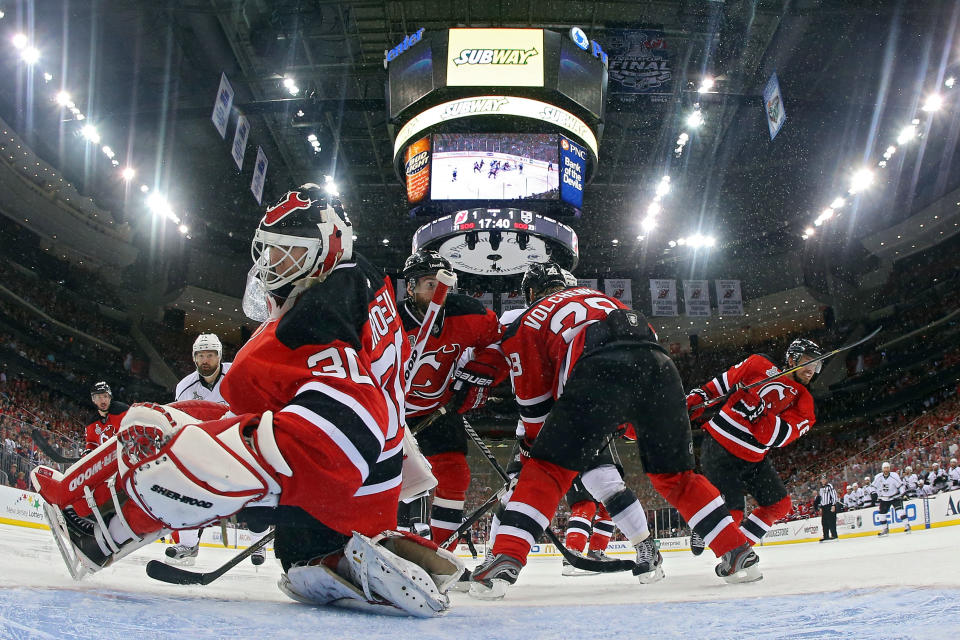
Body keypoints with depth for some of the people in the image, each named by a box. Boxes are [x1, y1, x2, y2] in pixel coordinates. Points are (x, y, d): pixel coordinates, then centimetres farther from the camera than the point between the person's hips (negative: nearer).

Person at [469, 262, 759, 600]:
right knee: (675, 475, 21)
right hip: (657, 365, 5)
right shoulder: (598, 295, 40)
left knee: (547, 468, 4)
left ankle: (504, 561, -7)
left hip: (600, 371, -5)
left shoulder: (528, 321, 26)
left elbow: (534, 404, 24)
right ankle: (738, 552, 19)